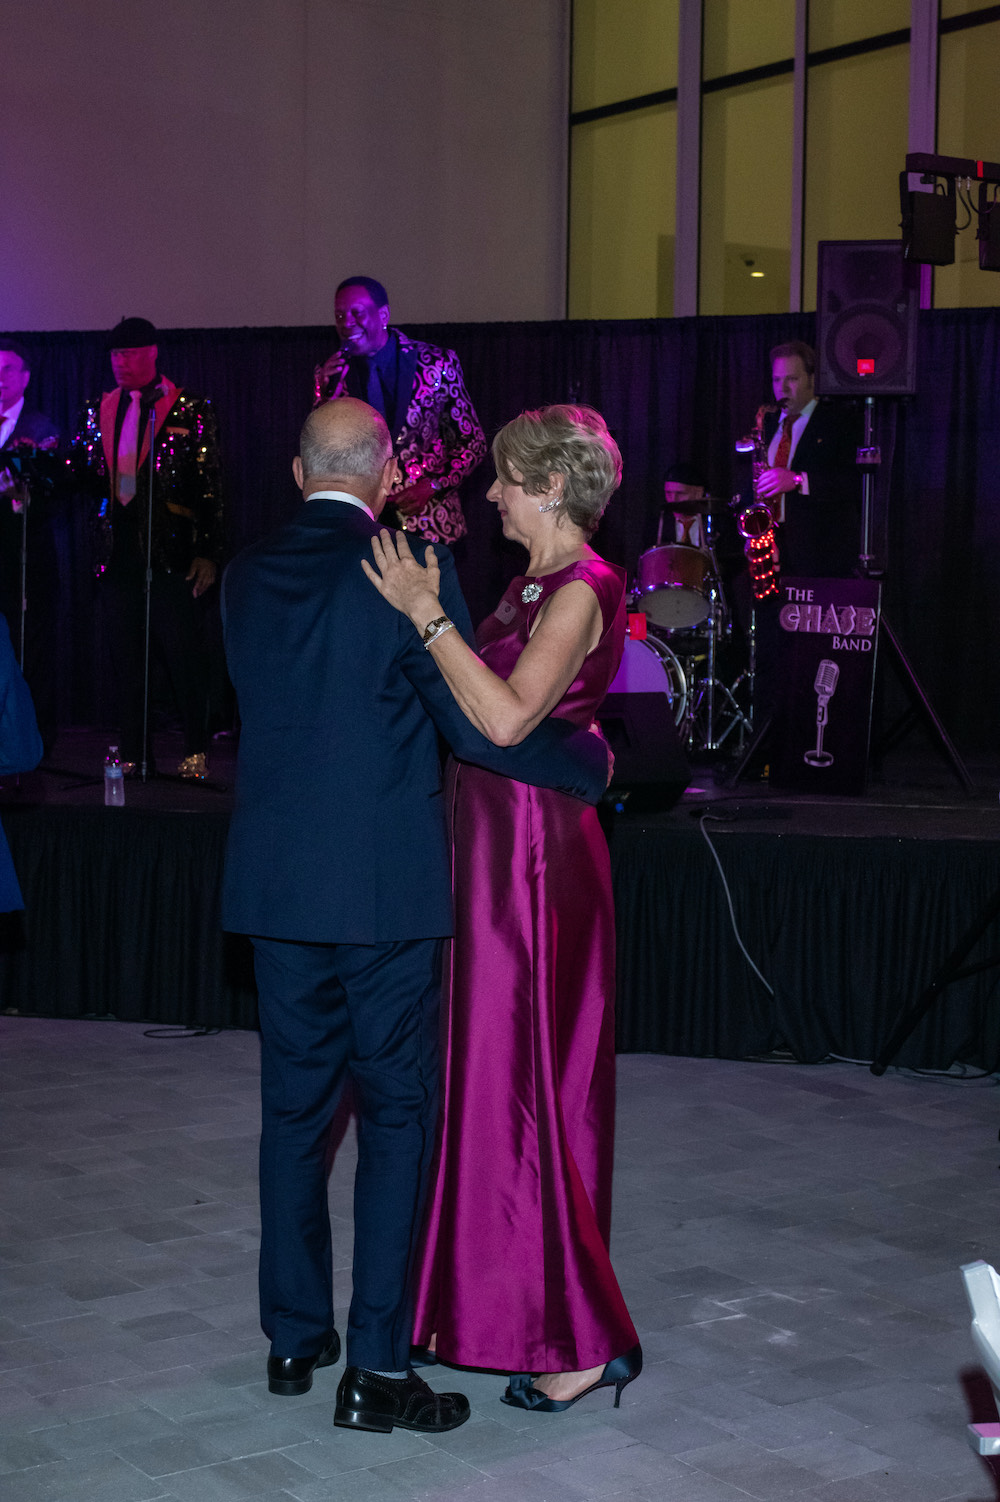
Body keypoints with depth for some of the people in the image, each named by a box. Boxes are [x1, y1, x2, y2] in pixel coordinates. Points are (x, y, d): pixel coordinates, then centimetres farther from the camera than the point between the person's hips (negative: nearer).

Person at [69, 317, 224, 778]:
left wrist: (209, 552, -10)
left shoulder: (189, 410, -2)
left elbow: (210, 485, -4)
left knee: (181, 650, -3)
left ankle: (196, 750, 9)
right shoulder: (100, 409, 14)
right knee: (124, 650, 7)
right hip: (119, 547, 5)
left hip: (170, 548, -5)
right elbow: (83, 472, 14)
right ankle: (132, 752, 14)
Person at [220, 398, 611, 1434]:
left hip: (274, 883, 5)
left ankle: (293, 1338, 27)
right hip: (384, 884, -5)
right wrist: (590, 758, 4)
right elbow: (479, 725, -12)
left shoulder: (246, 577, 6)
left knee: (294, 1107, 15)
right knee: (395, 1115, 4)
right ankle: (376, 1369, 6)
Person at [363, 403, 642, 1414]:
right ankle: (488, 1297, 29)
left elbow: (507, 716, -29)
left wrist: (425, 614, -25)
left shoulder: (581, 590, -16)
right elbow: (473, 705, 11)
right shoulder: (535, 585, 13)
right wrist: (430, 609, 4)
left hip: (534, 856, -10)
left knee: (522, 1084, -4)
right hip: (494, 847, 10)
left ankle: (584, 1338, 5)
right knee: (489, 1074, 16)